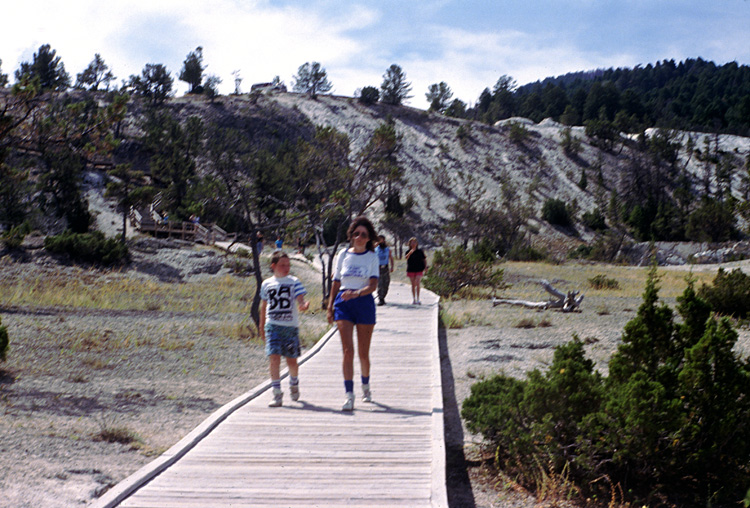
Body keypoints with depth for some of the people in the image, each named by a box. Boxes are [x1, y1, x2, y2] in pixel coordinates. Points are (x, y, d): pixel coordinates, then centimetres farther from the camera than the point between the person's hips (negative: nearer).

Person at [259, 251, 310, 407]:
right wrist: (262, 326, 21)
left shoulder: (294, 282, 3)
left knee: (291, 360, 4)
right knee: (274, 358, -12)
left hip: (291, 326, -1)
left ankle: (294, 384, 34)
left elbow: (301, 299, -9)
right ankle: (277, 393, -8)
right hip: (272, 325, 1)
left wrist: (304, 305, -32)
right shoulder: (267, 284, 9)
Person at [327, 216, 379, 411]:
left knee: (363, 352, 7)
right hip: (343, 303, 1)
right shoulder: (343, 255, 8)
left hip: (364, 302, -1)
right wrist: (330, 306, 6)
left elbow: (373, 285, -9)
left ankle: (365, 386, 33)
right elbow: (336, 283, 12)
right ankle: (349, 395, -12)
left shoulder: (372, 257, 2)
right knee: (347, 351, -10)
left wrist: (356, 293, -26)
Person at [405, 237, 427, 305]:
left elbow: (424, 259, 12)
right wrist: (410, 252, -35)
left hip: (419, 270, -1)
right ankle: (414, 299, 15)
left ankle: (418, 299, -11)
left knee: (417, 283, -14)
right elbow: (406, 257, -19)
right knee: (413, 285, 7)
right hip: (411, 270, 1)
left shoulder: (420, 251, 3)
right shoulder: (408, 252, 2)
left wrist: (425, 266, -1)